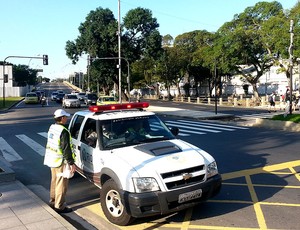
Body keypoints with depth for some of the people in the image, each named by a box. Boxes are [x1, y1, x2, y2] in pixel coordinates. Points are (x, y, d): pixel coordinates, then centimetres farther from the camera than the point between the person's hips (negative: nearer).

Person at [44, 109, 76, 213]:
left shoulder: (52, 127, 6)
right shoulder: (63, 131, -23)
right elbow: (66, 149, -24)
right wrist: (71, 163, -19)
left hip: (52, 160, 9)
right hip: (60, 161, -9)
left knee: (54, 181, 22)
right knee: (61, 184, 1)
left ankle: (52, 201, 35)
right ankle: (60, 206, 9)